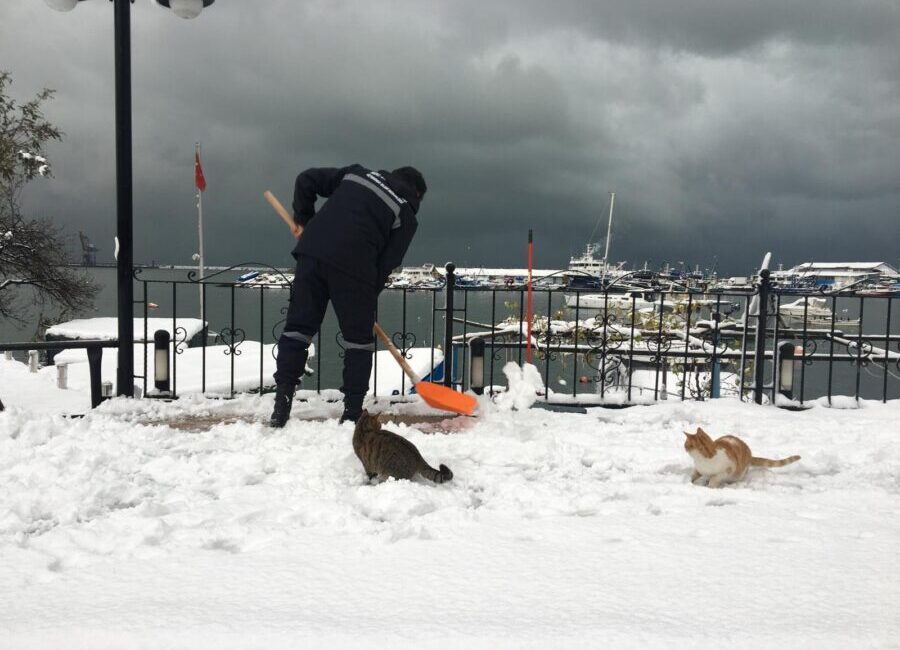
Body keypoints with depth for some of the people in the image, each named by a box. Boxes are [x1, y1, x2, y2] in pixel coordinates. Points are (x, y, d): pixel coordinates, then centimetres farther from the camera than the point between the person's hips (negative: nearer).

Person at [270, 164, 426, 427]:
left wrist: (304, 219, 30)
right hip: (352, 265, -4)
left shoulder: (357, 173, 25)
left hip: (312, 250, 4)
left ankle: (282, 403, 7)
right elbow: (388, 262, 6)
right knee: (359, 337, 10)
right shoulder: (406, 216, 13)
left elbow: (307, 179, 21)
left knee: (298, 325, 10)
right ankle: (352, 412, 13)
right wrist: (368, 295, 17)